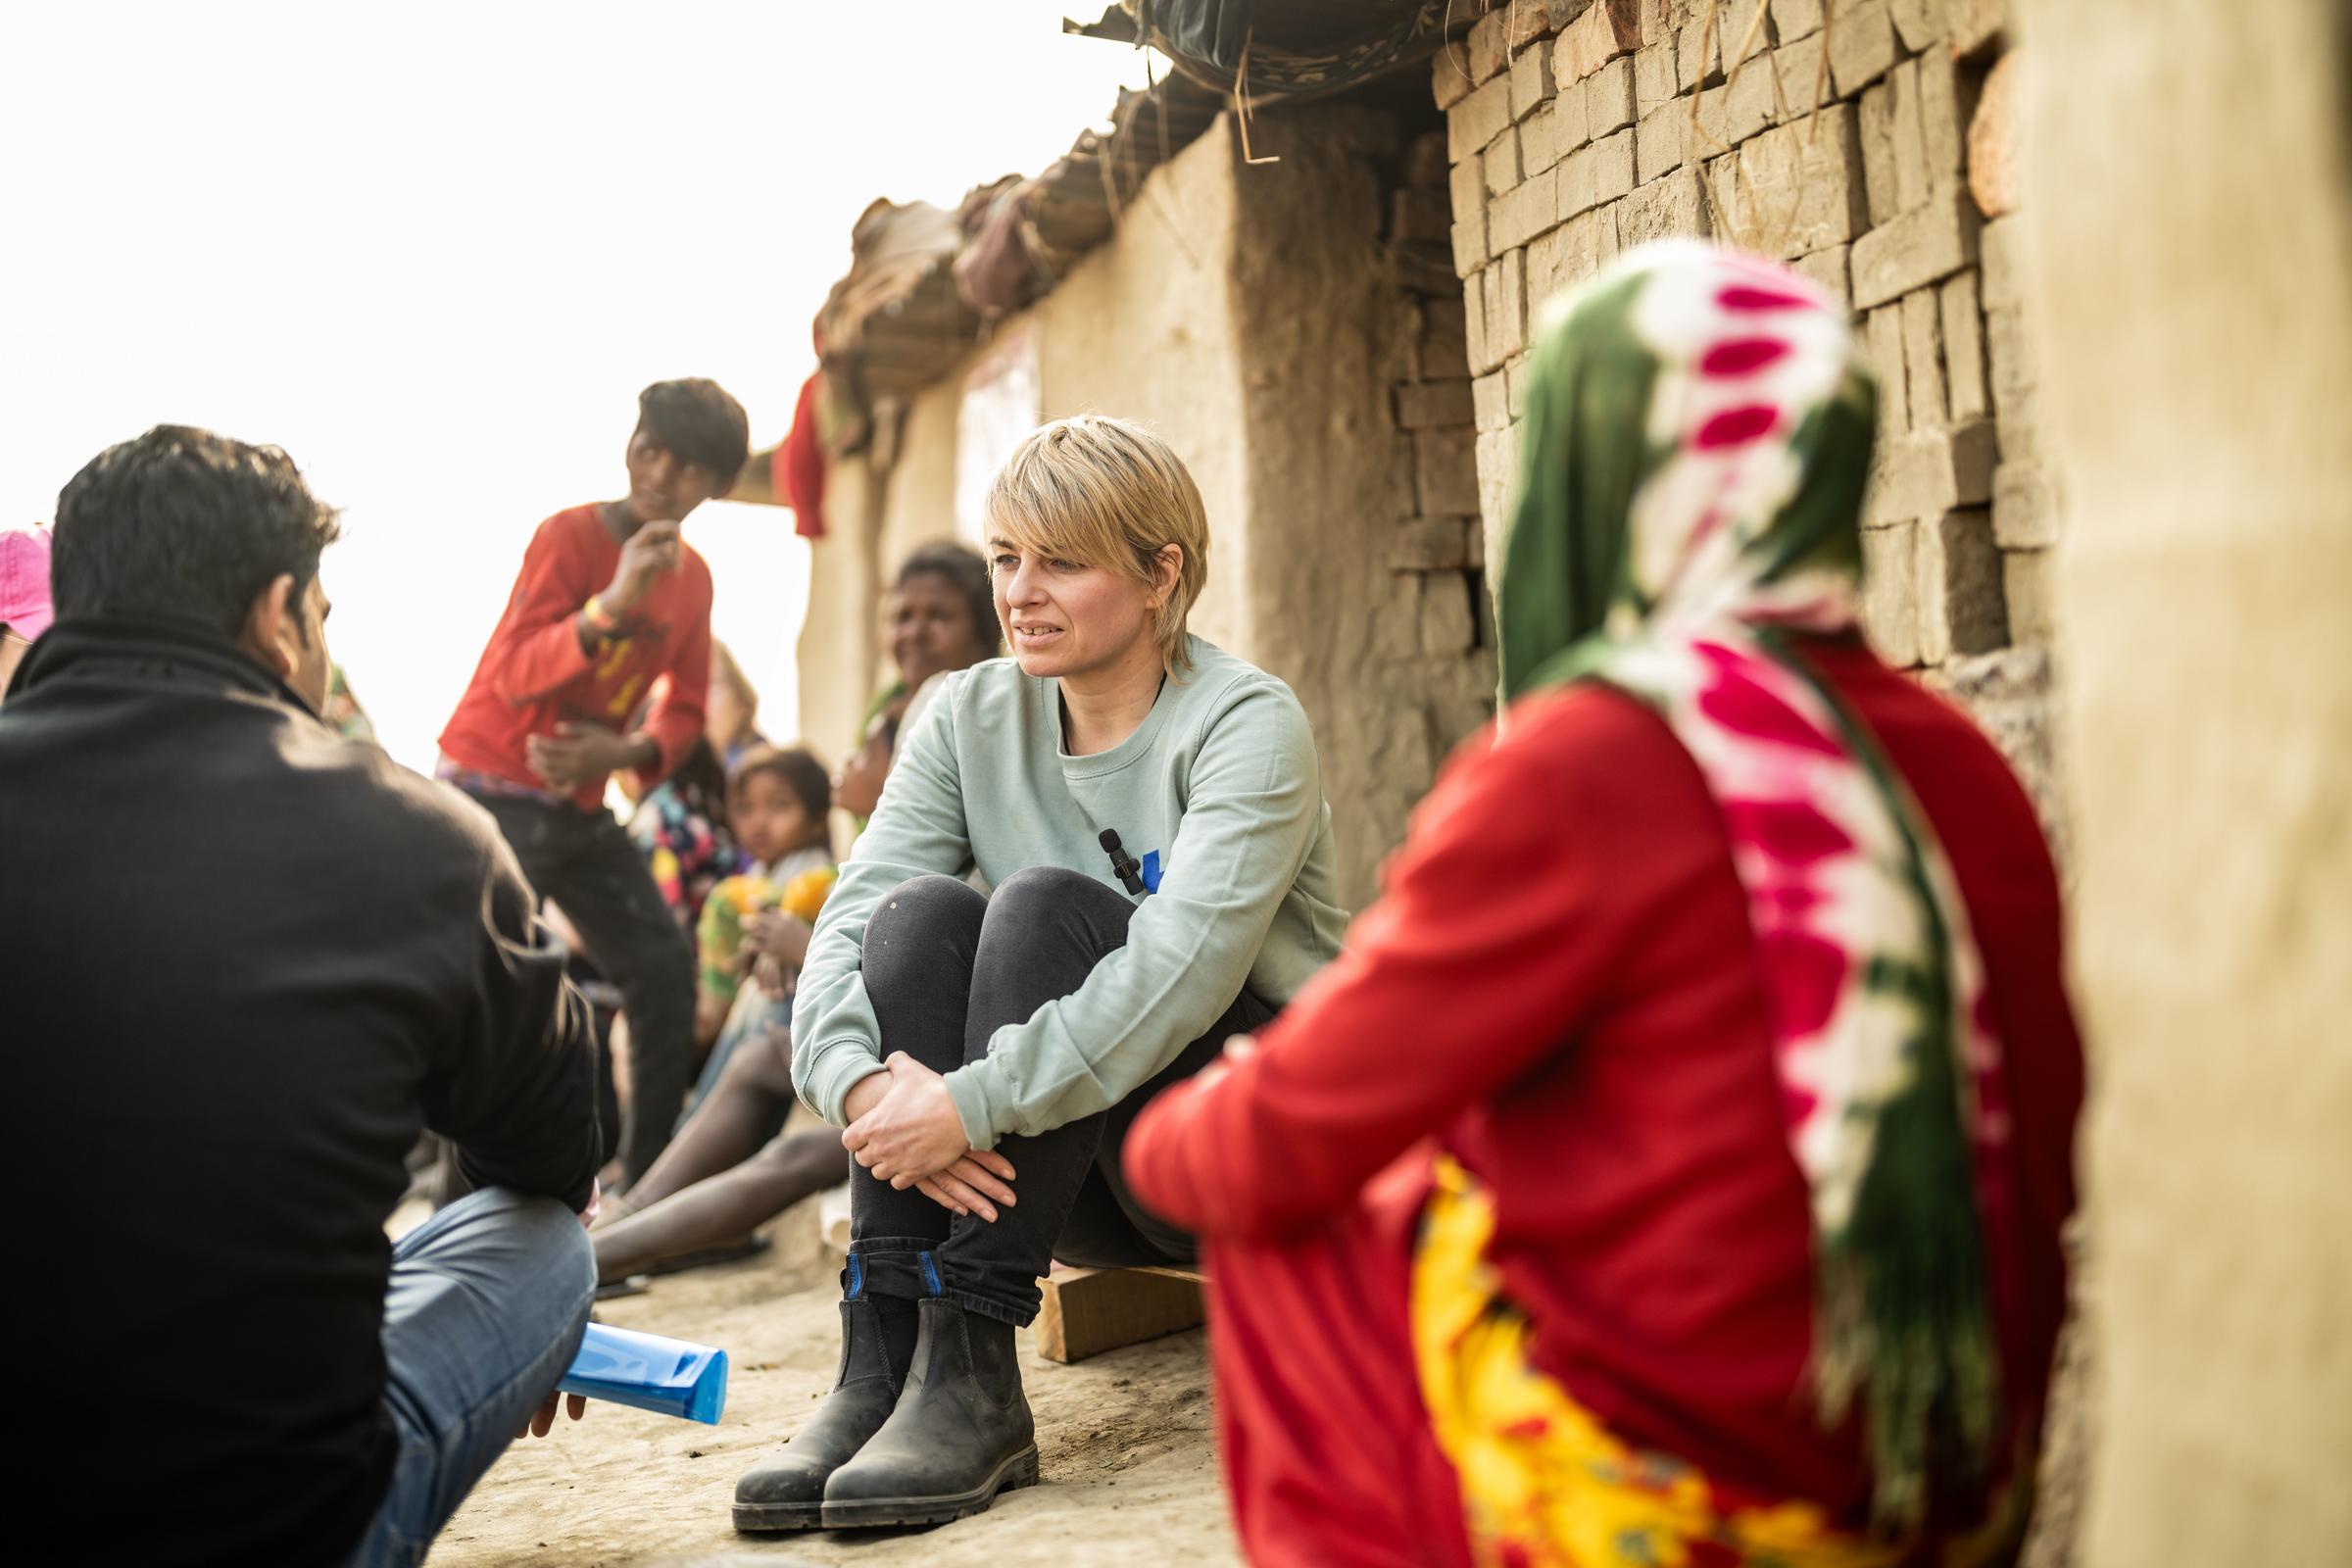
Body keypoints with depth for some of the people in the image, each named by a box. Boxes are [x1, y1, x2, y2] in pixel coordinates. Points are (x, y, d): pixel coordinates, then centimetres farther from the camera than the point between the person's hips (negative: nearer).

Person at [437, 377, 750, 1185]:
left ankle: (652, 1179, 13)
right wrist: (614, 602, -38)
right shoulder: (570, 535, -13)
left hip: (583, 804, 7)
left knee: (664, 967, 4)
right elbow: (517, 672, -24)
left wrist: (625, 751, -12)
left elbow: (686, 706, 9)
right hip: (496, 792, -7)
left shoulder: (693, 576, 6)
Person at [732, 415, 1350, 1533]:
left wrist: (970, 1106, -35)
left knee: (1043, 902, -27)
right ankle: (879, 1368, -26)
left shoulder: (1246, 724, -12)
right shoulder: (970, 719, 4)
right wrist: (862, 1083, -30)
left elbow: (1182, 970, -27)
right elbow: (848, 919, -9)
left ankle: (971, 1377, -31)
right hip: (1074, 1175, 5)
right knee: (922, 911, -20)